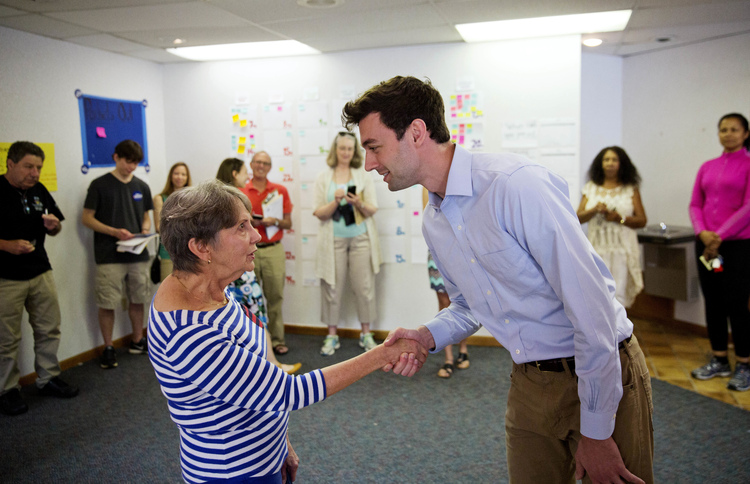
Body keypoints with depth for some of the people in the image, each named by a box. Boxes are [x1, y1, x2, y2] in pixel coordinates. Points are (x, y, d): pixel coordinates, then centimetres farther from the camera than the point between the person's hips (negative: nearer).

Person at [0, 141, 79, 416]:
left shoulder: (39, 190, 8)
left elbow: (55, 230, 16)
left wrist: (54, 225, -6)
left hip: (40, 272, 6)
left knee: (49, 329, 11)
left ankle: (48, 379, 26)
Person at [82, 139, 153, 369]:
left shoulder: (142, 186, 10)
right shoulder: (100, 185, -3)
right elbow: (86, 218, -3)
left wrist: (145, 230, -5)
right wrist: (114, 232, -16)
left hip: (138, 254, 4)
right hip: (109, 256, -4)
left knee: (137, 299, 12)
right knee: (107, 304, 0)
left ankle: (137, 340, 28)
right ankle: (108, 348, 15)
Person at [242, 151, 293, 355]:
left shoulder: (280, 190, 9)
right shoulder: (241, 191, 6)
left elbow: (288, 223, 9)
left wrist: (275, 221, -10)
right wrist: (250, 222, -9)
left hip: (273, 249, 0)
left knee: (275, 296, 1)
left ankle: (277, 339, 9)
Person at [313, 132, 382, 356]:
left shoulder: (363, 176, 5)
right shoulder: (324, 178, 4)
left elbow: (372, 210, 1)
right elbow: (319, 213, -2)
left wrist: (359, 204, -20)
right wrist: (335, 202, -19)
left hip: (361, 239, 1)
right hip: (334, 240, 0)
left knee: (364, 287, 3)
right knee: (332, 288, 3)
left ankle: (366, 334, 16)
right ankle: (332, 336, 15)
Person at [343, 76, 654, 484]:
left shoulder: (516, 184, -24)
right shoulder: (432, 224, 3)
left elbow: (591, 307, -24)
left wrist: (595, 432, -17)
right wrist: (427, 336, -6)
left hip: (602, 376, -6)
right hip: (530, 384, 7)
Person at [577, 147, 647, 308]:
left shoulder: (631, 189, 6)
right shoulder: (591, 188, 11)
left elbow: (642, 221, 2)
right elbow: (579, 218, 7)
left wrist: (619, 218, -13)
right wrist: (594, 210, -11)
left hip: (622, 251, -2)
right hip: (598, 250, 2)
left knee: (618, 296, -6)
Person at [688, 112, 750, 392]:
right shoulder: (707, 167, 12)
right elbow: (695, 204, 9)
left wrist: (720, 236, -15)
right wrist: (702, 233, -8)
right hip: (706, 244, 5)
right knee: (712, 303, 10)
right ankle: (719, 361, 23)